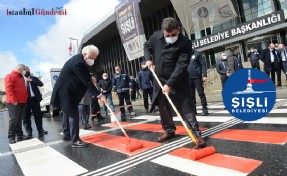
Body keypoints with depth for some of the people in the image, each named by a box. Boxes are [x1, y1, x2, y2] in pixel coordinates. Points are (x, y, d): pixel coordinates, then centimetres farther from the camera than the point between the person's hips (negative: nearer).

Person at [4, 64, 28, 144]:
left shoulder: (21, 78, 24)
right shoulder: (10, 76, -2)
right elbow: (8, 89, -13)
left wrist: (25, 99, 15)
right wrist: (13, 100, -20)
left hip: (22, 102, 8)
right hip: (14, 102, -8)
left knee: (19, 119, 8)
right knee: (14, 119, -9)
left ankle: (19, 135, 12)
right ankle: (11, 137, -4)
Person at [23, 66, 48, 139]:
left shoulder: (34, 78, 10)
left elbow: (41, 84, -6)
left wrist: (31, 80, -13)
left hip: (34, 99, 1)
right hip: (25, 100, -1)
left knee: (38, 116, 7)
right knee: (26, 117, 2)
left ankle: (40, 131, 16)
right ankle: (29, 133, 11)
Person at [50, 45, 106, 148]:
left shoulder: (79, 59, 5)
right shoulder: (78, 62, -27)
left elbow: (85, 77, 24)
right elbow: (87, 82, -30)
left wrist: (90, 77, 5)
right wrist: (99, 95, -29)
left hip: (67, 90, 11)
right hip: (65, 91, -11)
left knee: (68, 112, 18)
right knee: (73, 113, -10)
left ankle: (67, 134, 32)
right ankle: (75, 140, -6)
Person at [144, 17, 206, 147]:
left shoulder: (185, 43, -16)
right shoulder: (156, 36, -1)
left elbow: (181, 66, -21)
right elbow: (147, 46, 19)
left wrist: (170, 84, -25)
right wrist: (148, 59, 0)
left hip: (178, 82, -5)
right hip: (160, 80, 5)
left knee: (185, 108, -7)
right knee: (163, 108, 14)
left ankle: (196, 134, 3)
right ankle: (169, 131, 31)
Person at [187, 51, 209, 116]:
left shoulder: (197, 54, 4)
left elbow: (203, 64, -1)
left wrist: (204, 75, -12)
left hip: (197, 77, -3)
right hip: (188, 78, 3)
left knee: (201, 93, -2)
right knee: (191, 95, 7)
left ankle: (205, 109, 5)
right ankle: (193, 110, 15)